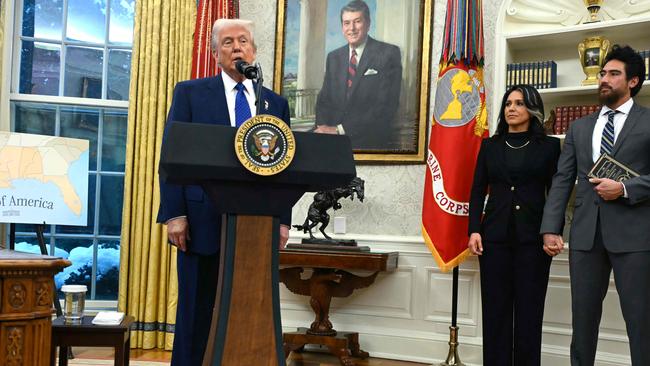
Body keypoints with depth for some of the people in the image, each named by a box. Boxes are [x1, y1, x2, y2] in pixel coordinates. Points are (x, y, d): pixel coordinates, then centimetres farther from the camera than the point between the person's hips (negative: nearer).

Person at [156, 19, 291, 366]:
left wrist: (282, 220, 2)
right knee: (198, 312, 4)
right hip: (205, 221, -2)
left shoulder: (276, 103, 14)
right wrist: (174, 215, -10)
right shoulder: (190, 93, 5)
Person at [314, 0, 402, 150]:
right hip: (335, 143, 4)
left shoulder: (389, 53, -2)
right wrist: (323, 126, -7)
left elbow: (386, 104, -10)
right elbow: (324, 98, 16)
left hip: (371, 143, -4)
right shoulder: (333, 57, 15)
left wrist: (341, 129, -13)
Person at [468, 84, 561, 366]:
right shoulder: (490, 146, 11)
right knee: (495, 308, 3)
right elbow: (478, 191, 9)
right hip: (495, 235, 2)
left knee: (529, 309, 2)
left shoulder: (549, 146, 5)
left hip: (532, 236, -2)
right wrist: (474, 230, -2)